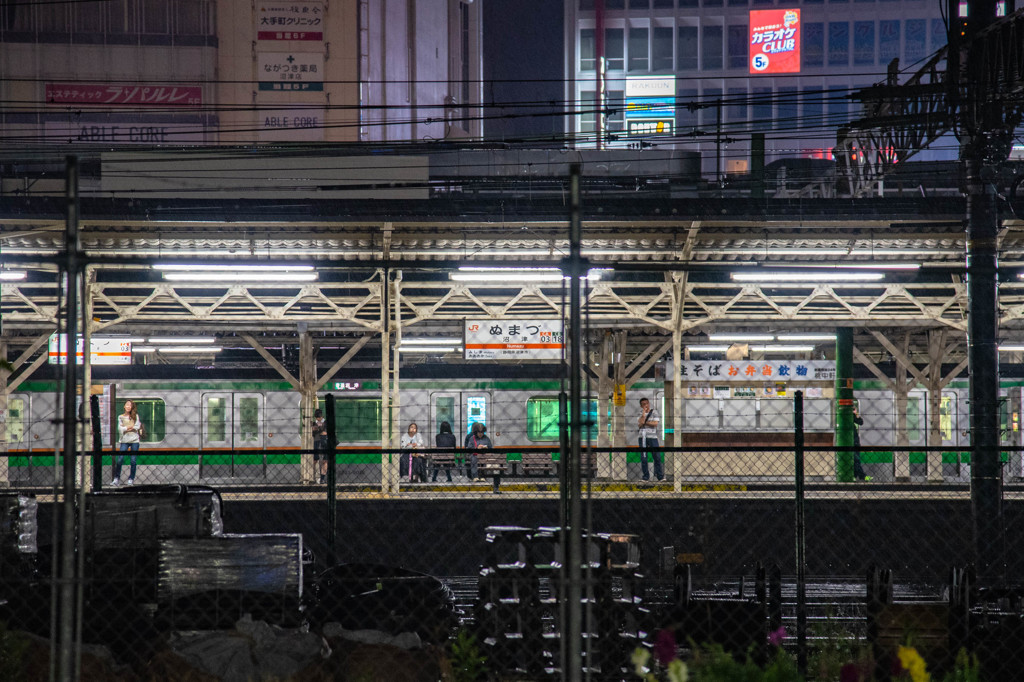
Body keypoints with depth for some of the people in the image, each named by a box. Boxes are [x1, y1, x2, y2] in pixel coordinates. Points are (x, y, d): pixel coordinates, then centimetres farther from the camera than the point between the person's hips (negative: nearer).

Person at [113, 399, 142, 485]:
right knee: (119, 460, -10)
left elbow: (137, 426, -4)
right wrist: (130, 427, -7)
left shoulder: (135, 416, 9)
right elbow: (120, 428, -3)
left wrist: (125, 427, -5)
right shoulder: (120, 417, 9)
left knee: (133, 461, -2)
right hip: (124, 440, 0)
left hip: (134, 440, 0)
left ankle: (131, 479, 6)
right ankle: (116, 479, -4)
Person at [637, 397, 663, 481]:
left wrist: (644, 422, -6)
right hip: (642, 437, 1)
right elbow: (640, 423, -9)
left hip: (652, 437, -1)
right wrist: (644, 413, -10)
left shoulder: (654, 412, 6)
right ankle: (646, 477, 5)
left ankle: (660, 476, 1)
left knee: (657, 457, -5)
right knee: (643, 458, -1)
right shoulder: (640, 413, 8)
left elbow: (655, 423, -7)